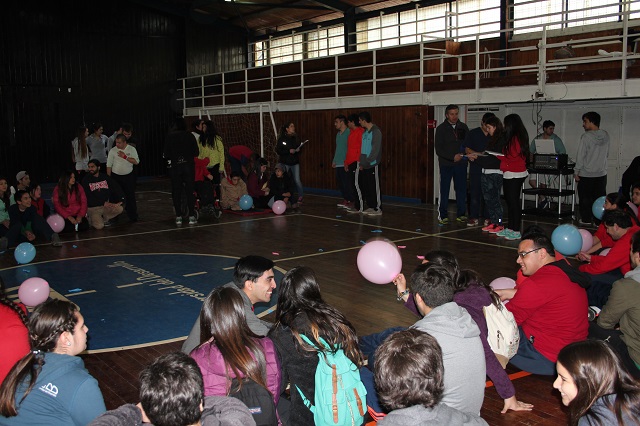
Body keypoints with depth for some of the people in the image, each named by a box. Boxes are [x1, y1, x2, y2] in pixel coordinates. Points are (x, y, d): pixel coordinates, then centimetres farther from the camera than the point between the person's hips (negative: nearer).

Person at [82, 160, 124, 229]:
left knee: (119, 209, -22)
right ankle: (93, 219, 11)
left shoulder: (106, 177, 6)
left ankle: (104, 219, 3)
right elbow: (88, 197, -11)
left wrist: (118, 202, -14)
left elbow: (115, 189, 3)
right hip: (93, 208, -4)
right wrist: (103, 203, -17)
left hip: (106, 205, 4)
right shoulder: (86, 180, -5)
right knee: (99, 226, -25)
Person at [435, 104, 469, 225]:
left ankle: (461, 214, 12)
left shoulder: (463, 127, 10)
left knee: (461, 189, 4)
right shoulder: (441, 129, 1)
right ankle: (443, 215, 6)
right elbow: (438, 149, -5)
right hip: (446, 164, -2)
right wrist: (453, 157, -16)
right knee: (444, 190, 0)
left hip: (461, 164, 2)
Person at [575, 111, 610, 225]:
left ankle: (586, 219, 14)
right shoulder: (606, 136, 2)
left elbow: (580, 156, -13)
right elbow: (607, 155, 12)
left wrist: (576, 172, -6)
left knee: (585, 198, 8)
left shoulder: (586, 136, -15)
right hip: (601, 173, 5)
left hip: (586, 174, -5)